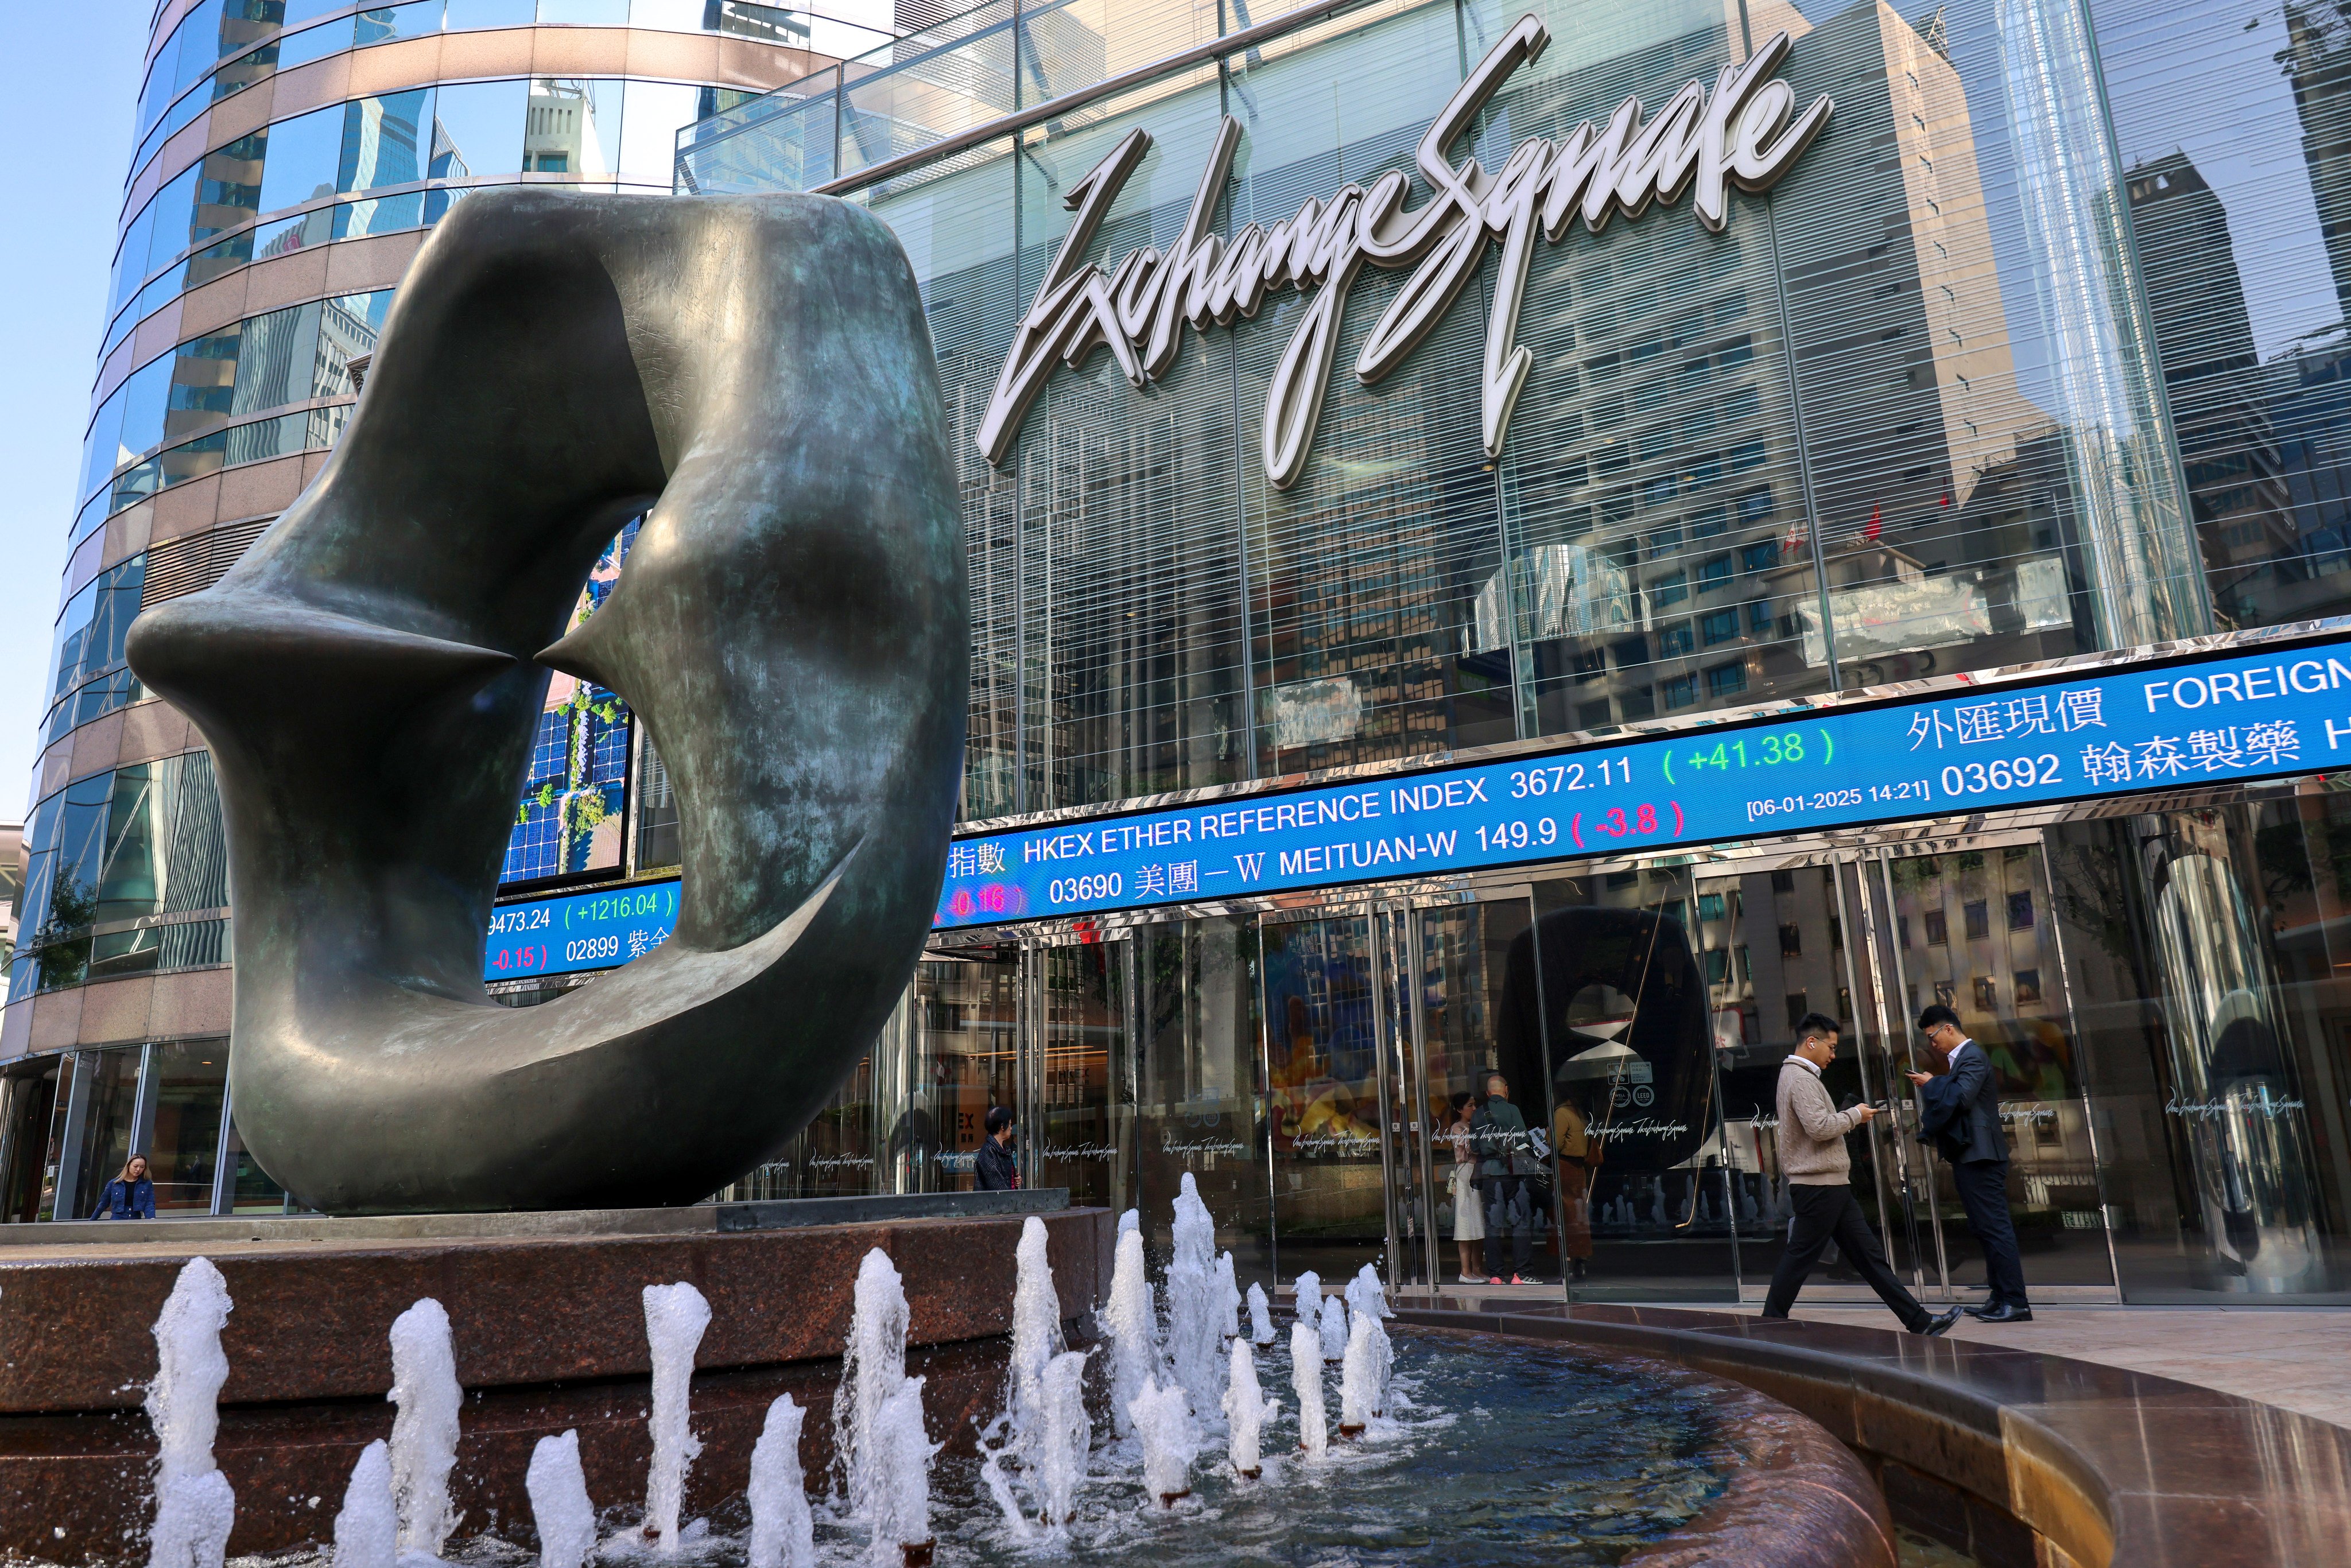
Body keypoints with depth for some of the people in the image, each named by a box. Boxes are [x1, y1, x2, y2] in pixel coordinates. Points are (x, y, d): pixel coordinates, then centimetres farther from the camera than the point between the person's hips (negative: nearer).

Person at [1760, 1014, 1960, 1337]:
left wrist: (1848, 1119, 11)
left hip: (1831, 1185, 11)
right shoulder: (1801, 1079, -15)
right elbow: (1819, 1127, -25)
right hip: (1818, 1186, -11)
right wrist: (1855, 1115, -11)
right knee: (1800, 1256, -4)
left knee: (1867, 1252, 9)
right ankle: (1771, 1321, 4)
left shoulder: (1798, 1075, 19)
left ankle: (1918, 1320, 11)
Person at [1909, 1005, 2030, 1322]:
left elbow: (1960, 1098, -24)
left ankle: (2016, 1303, -7)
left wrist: (1931, 1084, -10)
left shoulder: (1972, 1056, -11)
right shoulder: (1961, 1058, 19)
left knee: (1994, 1227, -9)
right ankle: (2001, 1297, 19)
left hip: (1979, 1155, -11)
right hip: (1969, 1155, 11)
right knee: (1985, 1228, 13)